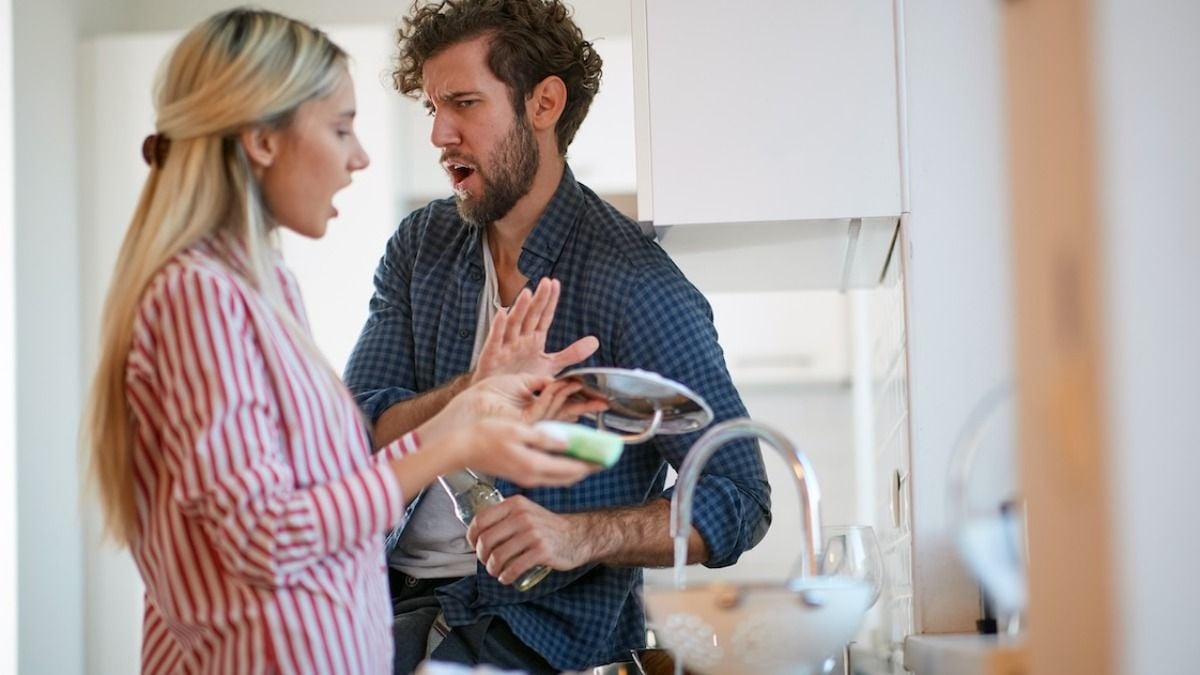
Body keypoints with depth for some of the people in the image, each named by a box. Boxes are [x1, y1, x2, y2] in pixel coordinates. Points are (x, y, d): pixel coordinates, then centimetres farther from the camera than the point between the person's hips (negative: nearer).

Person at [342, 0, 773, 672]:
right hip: (397, 588, 5)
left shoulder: (637, 288, -11)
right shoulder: (421, 245, 8)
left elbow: (740, 502, -11)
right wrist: (473, 393, -22)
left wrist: (580, 535, -26)